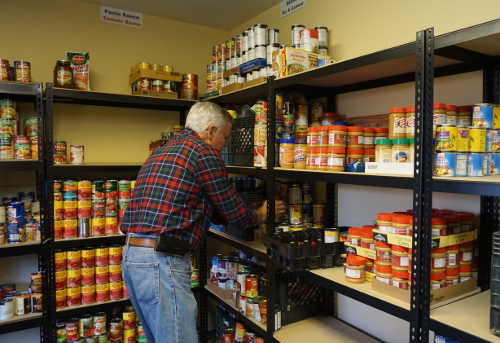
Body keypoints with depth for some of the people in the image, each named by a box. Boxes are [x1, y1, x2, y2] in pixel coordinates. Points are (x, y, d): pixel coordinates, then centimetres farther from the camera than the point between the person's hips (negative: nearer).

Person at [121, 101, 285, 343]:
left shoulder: (162, 151, 20)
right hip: (162, 260, -10)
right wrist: (260, 215, 20)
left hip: (132, 255, 10)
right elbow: (234, 213, -2)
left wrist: (249, 215, 32)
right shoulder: (203, 152, -8)